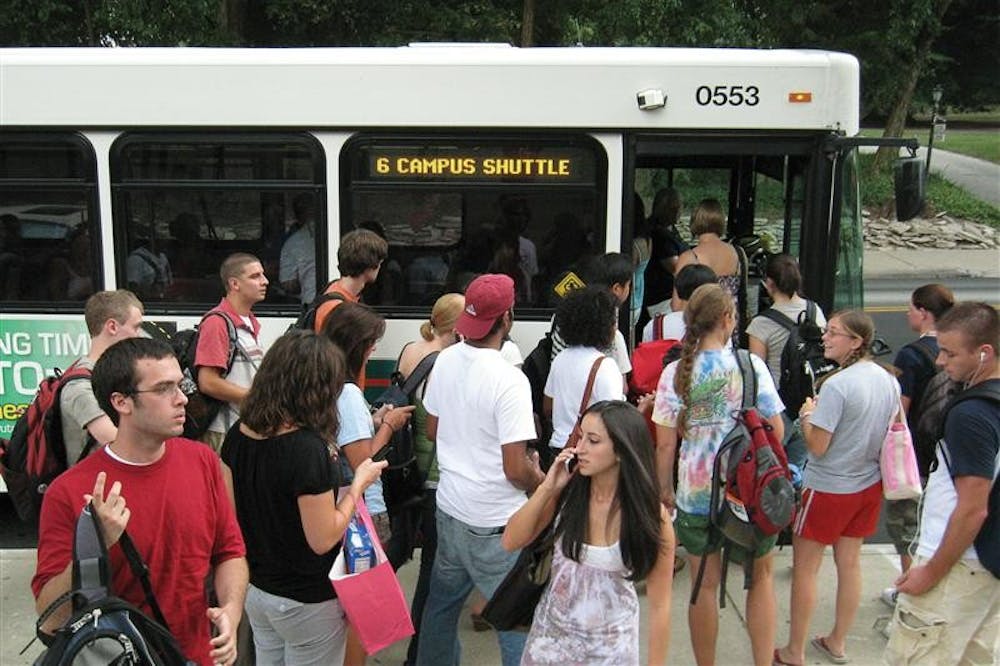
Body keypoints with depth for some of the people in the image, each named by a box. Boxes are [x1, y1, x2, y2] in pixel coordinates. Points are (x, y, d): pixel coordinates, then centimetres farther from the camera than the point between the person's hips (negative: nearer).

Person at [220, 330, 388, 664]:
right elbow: (322, 540, -24)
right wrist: (358, 484, -11)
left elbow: (230, 511, 6)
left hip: (255, 587, 7)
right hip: (306, 602, -7)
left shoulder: (238, 434, -6)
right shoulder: (307, 449, -28)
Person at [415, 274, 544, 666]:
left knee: (442, 601, 25)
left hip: (449, 508, 7)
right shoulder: (509, 380, -23)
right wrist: (542, 480, -2)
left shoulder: (445, 361, -2)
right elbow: (516, 470, -22)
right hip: (495, 525, -7)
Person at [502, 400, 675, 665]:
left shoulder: (650, 514, -19)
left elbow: (659, 606, -13)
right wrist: (546, 488, -19)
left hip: (611, 644, -2)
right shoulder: (566, 490, -12)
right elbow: (511, 542, -8)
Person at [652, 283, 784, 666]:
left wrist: (665, 489, 8)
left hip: (695, 492, 1)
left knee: (705, 584, 13)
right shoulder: (750, 365, -11)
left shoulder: (675, 373, -7)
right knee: (761, 576, 20)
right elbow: (776, 429, -6)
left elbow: (665, 445, -5)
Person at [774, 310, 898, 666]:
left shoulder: (836, 385, -24)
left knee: (804, 569, 6)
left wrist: (806, 415, -4)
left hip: (828, 489, -7)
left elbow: (817, 447, -22)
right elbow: (891, 434, 11)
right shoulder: (888, 380, -1)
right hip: (869, 485, 7)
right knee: (850, 563, 18)